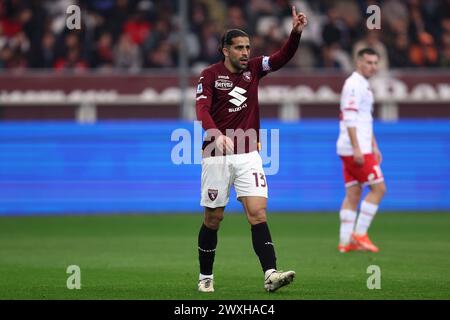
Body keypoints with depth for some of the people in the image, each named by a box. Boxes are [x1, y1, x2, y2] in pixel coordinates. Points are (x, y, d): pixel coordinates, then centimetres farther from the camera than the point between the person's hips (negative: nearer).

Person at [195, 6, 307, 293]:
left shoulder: (254, 69, 6)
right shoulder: (210, 75, -5)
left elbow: (284, 57, -6)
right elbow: (202, 109, -18)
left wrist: (296, 32, -24)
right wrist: (216, 134, -36)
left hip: (249, 155, 2)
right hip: (217, 155, -2)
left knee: (258, 213, -11)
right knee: (214, 218, 6)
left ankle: (270, 274, -21)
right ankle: (206, 277, 21)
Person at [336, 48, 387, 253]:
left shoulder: (364, 86, 20)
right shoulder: (354, 85, -12)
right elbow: (350, 118, -19)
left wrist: (374, 147, 24)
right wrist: (356, 148, -24)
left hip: (359, 149, 10)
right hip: (355, 149, -10)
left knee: (353, 194, 6)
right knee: (378, 188, -8)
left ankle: (345, 241, 4)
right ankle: (359, 234, -7)